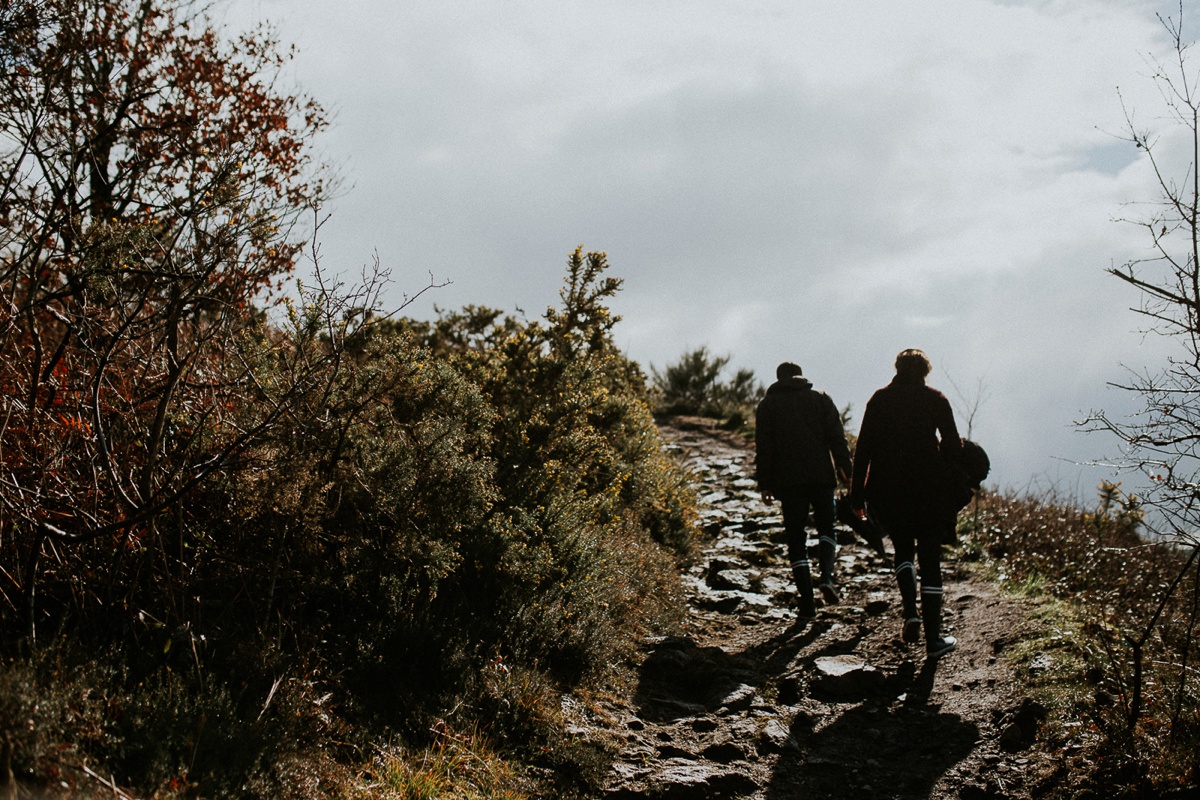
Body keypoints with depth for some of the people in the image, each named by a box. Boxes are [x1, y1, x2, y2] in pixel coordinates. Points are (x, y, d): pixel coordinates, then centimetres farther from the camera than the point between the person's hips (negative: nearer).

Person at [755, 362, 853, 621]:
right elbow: (837, 438, 2)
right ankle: (827, 576, -7)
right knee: (826, 527, 18)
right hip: (821, 475, 1)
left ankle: (807, 601, -3)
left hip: (788, 480, -1)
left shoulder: (767, 405, 8)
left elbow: (763, 447, 2)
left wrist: (764, 484, 3)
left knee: (796, 539, 3)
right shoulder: (820, 399, 10)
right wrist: (847, 470, 3)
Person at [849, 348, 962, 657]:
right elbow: (953, 445, -4)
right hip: (929, 489, -1)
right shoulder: (936, 399, 1)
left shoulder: (879, 399, 4)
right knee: (930, 560, 4)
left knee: (903, 549, 21)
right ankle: (933, 637, 3)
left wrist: (857, 492, 4)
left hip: (887, 490, 1)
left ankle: (910, 613, -1)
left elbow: (863, 447, 1)